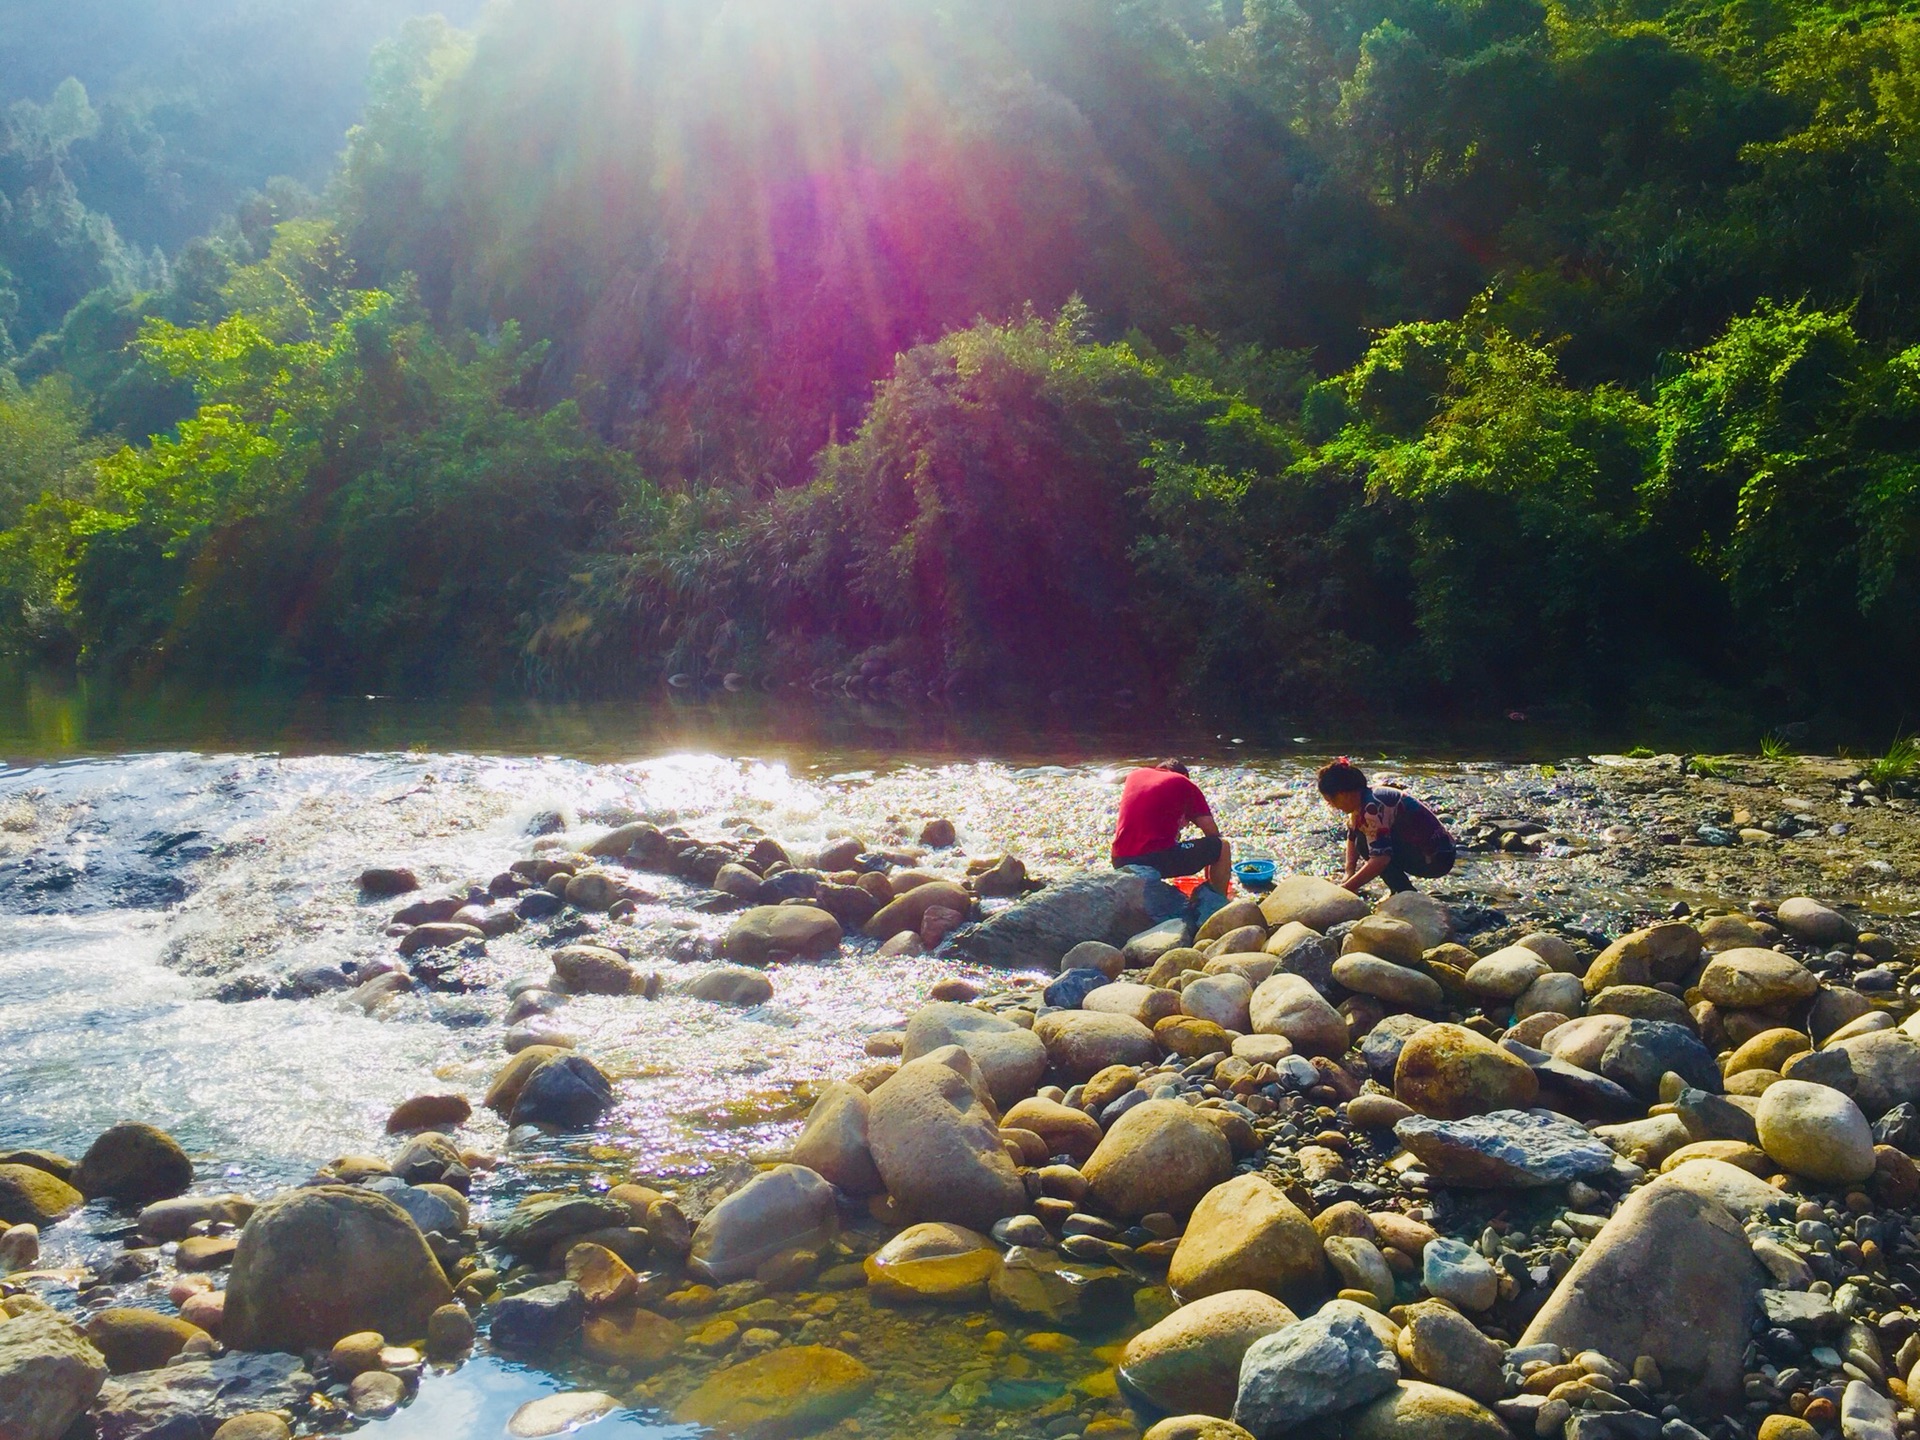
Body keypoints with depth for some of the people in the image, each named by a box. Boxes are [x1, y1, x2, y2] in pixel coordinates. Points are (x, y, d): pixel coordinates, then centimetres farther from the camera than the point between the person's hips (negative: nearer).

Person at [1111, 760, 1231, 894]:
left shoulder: (1135, 775, 19)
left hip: (1120, 862, 5)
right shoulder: (1184, 784, 9)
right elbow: (1211, 830, 9)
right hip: (1158, 860, -5)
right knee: (1222, 846, 11)